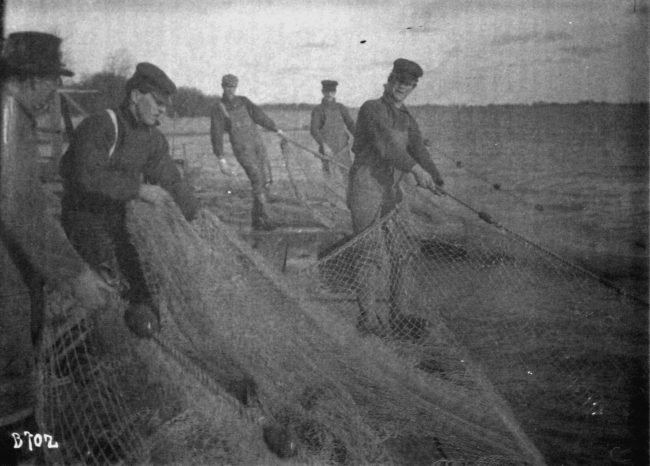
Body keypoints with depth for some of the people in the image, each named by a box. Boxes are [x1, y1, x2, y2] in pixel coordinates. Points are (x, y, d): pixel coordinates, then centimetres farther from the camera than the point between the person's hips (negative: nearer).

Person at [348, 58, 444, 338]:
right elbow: (386, 143, -25)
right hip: (365, 191, -7)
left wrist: (439, 186, -11)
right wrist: (416, 169, -36)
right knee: (370, 256, -5)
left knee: (401, 255, 7)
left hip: (391, 193, 8)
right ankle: (368, 319, 6)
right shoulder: (372, 109, -9)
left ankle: (397, 315, 18)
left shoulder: (407, 119, 15)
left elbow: (419, 152, 4)